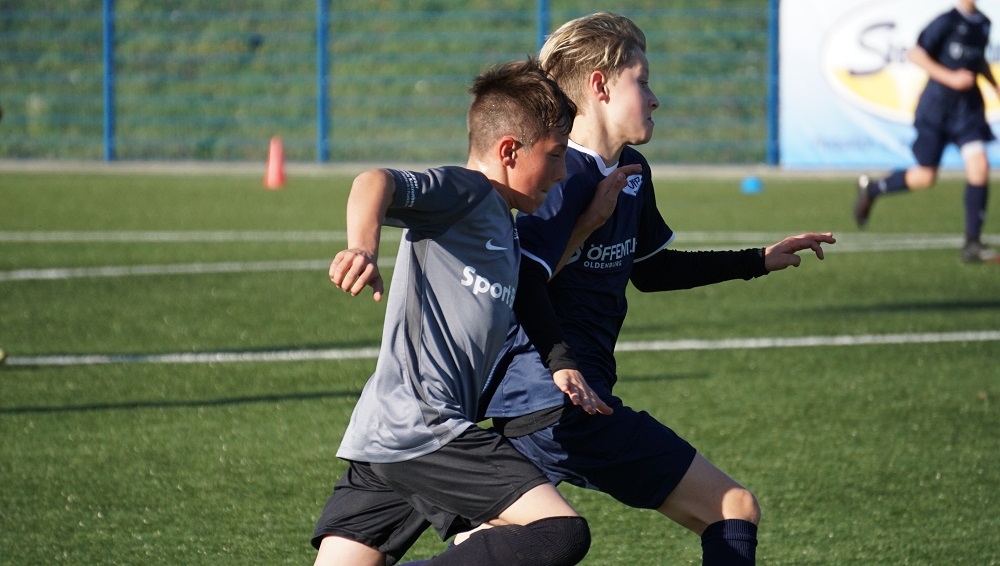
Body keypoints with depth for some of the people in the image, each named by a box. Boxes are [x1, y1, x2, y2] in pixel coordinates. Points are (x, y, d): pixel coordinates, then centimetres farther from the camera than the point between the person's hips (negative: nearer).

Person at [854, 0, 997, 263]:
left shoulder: (983, 24, 9)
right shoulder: (947, 22, -13)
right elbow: (917, 54, -13)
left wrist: (994, 85, 12)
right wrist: (950, 77, -21)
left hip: (968, 106, 5)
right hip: (937, 106, -5)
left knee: (979, 167, -11)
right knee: (926, 177, 0)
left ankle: (972, 244, -6)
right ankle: (870, 187, 28)